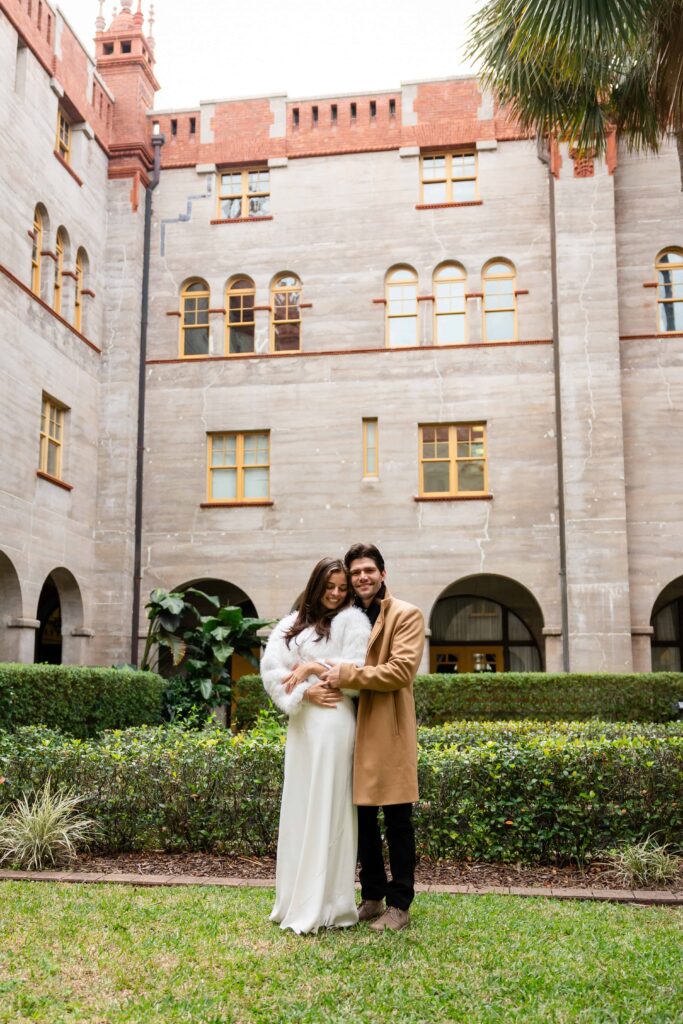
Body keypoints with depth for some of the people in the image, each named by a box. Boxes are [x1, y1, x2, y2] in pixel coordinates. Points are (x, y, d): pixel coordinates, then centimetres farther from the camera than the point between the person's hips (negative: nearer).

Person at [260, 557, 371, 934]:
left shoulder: (352, 620, 2)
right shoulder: (291, 625, 14)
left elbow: (356, 670, -8)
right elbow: (271, 668, 2)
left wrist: (313, 668, -5)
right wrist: (305, 692, -11)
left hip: (333, 724, -5)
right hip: (301, 723, 5)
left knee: (326, 811, -4)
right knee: (298, 809, 9)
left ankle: (324, 906, 2)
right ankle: (296, 901, 18)